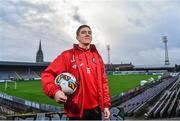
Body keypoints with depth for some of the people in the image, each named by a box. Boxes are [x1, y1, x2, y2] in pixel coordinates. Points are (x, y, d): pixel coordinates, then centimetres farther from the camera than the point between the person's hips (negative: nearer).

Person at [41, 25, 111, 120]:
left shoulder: (97, 56, 9)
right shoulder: (68, 55, -5)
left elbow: (103, 81, 10)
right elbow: (48, 74, -7)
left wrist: (106, 104, 8)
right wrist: (54, 91, -25)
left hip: (96, 109, 4)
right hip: (77, 110, -4)